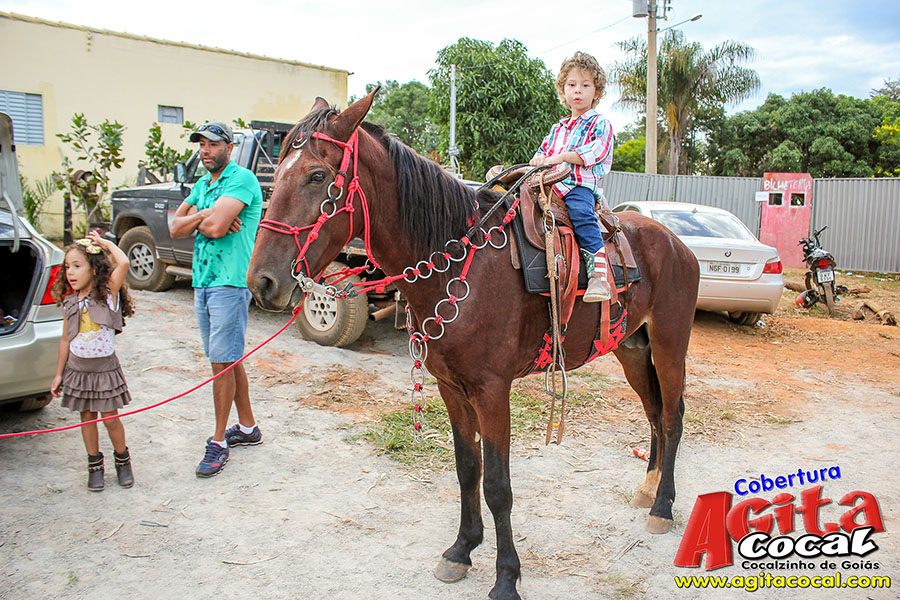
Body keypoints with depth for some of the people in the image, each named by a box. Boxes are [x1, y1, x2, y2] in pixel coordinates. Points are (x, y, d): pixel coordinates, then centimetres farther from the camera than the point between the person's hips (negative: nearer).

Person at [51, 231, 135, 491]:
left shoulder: (108, 293, -11)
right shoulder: (69, 302, 2)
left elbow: (123, 263, -29)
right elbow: (65, 340, 9)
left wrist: (106, 244, -13)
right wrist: (58, 374, 11)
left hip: (105, 369, -4)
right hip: (77, 369, 4)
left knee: (110, 419, 4)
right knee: (87, 417, 11)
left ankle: (122, 460, 25)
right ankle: (95, 464, 25)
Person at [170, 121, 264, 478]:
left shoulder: (242, 179, -11)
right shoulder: (202, 185, 17)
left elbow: (216, 227, -24)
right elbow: (175, 228, 9)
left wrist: (197, 219, -3)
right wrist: (204, 216, -8)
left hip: (230, 283, -9)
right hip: (202, 282, 9)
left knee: (223, 363, -4)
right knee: (227, 360, 15)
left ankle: (219, 442, 6)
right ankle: (247, 428, 27)